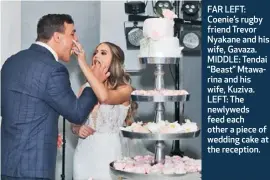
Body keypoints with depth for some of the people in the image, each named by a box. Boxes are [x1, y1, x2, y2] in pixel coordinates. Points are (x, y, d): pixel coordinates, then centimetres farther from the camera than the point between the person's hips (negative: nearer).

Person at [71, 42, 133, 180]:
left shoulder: (124, 88, -7)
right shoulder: (86, 88, 5)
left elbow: (104, 97, -30)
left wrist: (82, 63, -25)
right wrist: (78, 129, -10)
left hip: (107, 152, -4)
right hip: (84, 151, 4)